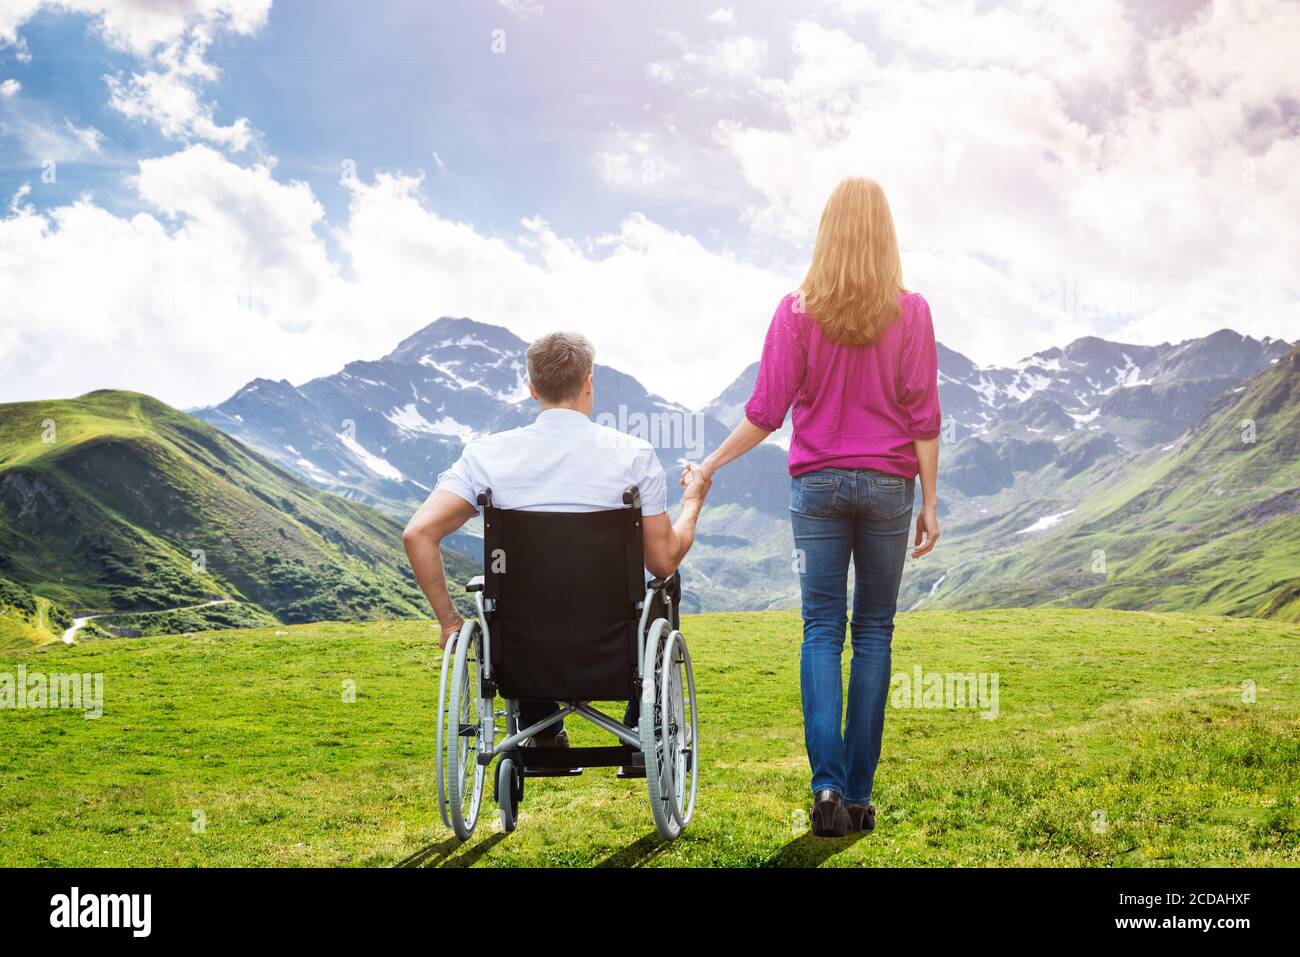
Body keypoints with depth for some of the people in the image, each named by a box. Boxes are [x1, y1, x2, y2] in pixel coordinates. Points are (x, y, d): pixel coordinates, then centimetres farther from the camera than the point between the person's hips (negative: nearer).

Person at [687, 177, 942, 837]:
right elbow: (923, 417, -3)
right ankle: (859, 795, 9)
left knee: (821, 631, 4)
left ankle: (827, 784, -10)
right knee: (874, 632, 7)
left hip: (817, 484, 0)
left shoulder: (797, 310, -3)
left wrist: (711, 466, 9)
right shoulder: (911, 312, -3)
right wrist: (930, 504, 4)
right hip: (888, 485, 0)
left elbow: (766, 411, -3)